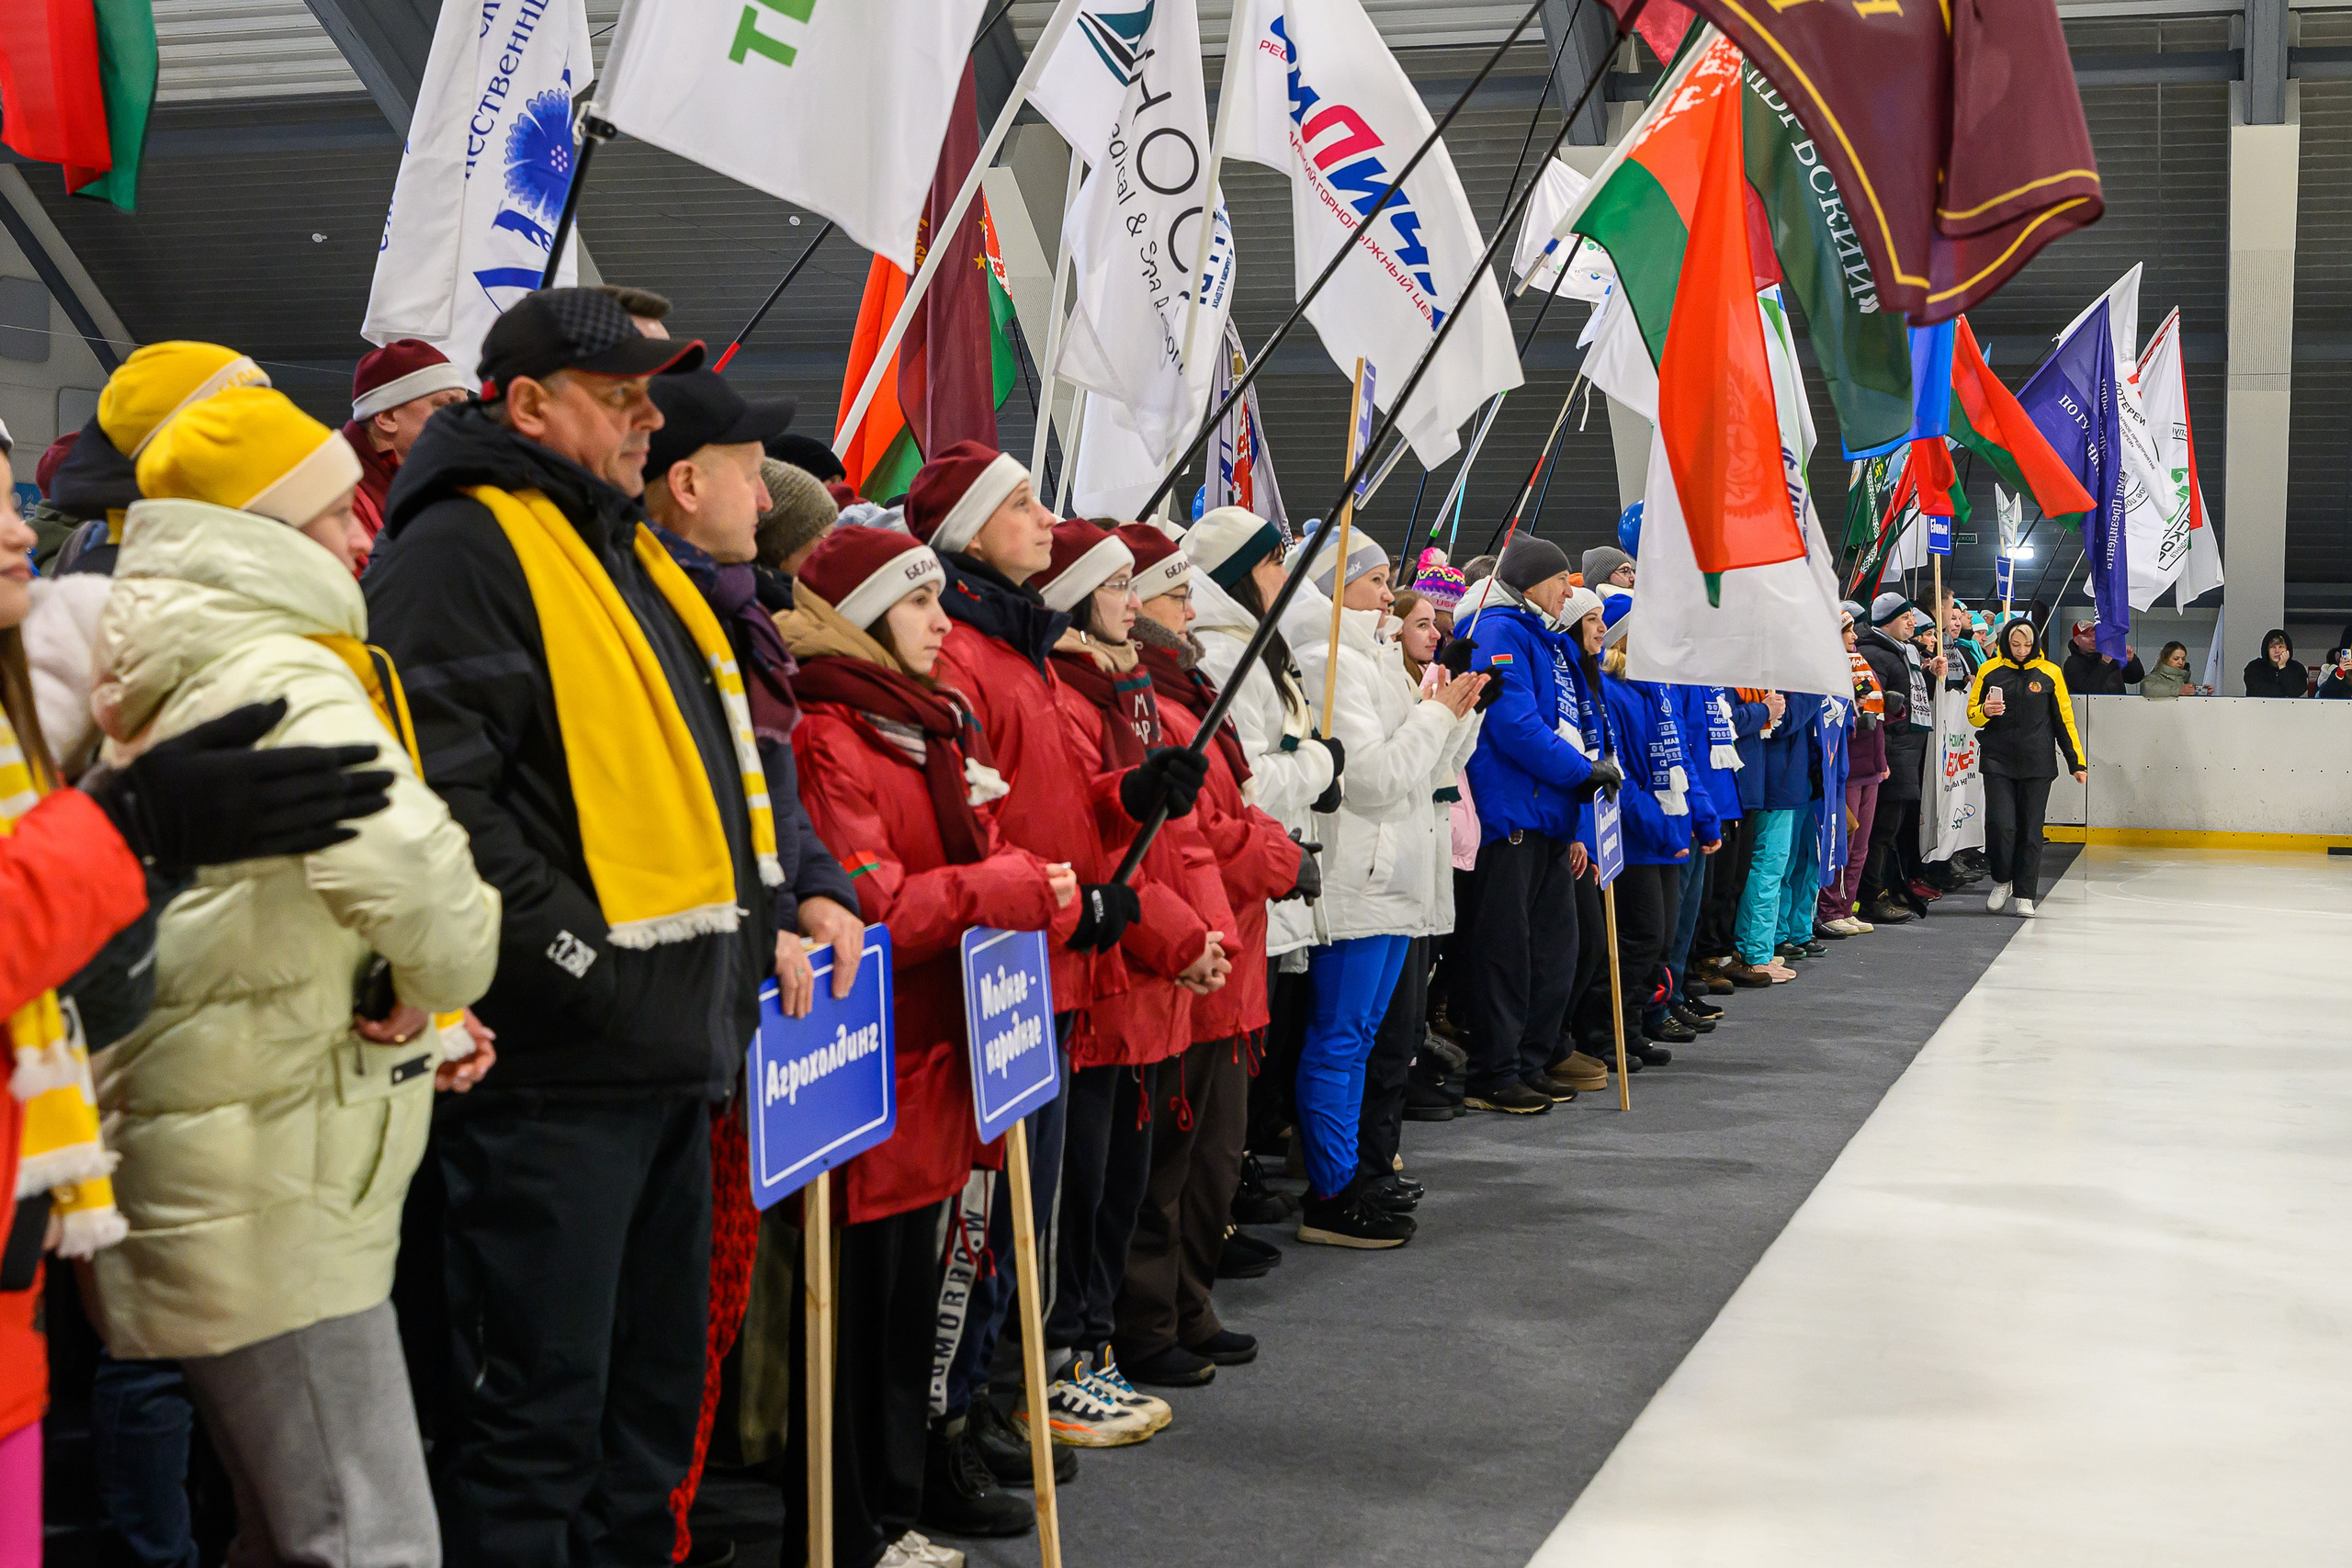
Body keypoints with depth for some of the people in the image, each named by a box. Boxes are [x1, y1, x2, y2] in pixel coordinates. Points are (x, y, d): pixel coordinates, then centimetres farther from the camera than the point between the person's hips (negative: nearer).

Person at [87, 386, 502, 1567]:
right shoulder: (284, 682, -16)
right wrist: (433, 986, -13)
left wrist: (406, 1008, 9)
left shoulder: (160, 683, 15)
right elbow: (410, 864, -35)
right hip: (272, 1203, -10)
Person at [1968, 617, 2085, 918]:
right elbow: (1972, 715, 10)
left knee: (2030, 830, 0)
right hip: (1998, 760, 0)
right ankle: (2002, 881, 14)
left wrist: (2076, 762, 7)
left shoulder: (2049, 673, 4)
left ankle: (2024, 895, 9)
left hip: (2037, 763, 0)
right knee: (2000, 824, -10)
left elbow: (2064, 719, 9)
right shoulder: (1989, 670, 4)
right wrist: (1985, 711, -14)